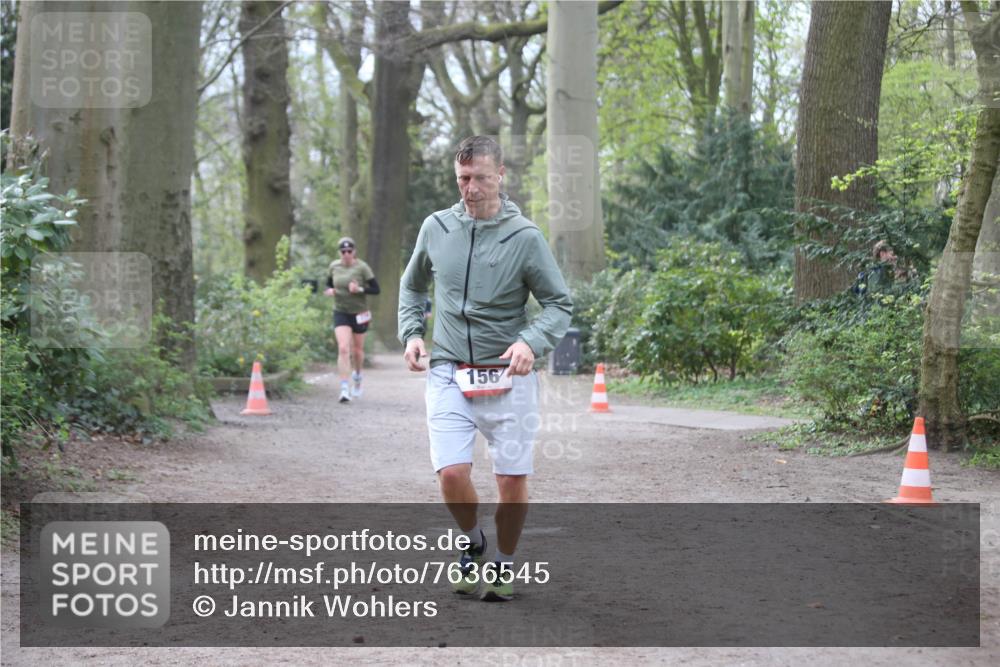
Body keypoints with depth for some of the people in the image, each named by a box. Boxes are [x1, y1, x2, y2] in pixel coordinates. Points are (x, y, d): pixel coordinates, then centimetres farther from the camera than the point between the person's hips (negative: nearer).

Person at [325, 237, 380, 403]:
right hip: (341, 313, 1)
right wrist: (330, 290, -7)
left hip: (359, 314, -1)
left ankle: (357, 375, 47)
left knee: (357, 350, 14)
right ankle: (345, 389, -17)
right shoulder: (334, 266, -1)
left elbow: (376, 289, -10)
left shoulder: (362, 267, -11)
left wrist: (360, 289, -26)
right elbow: (328, 283, 16)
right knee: (343, 349, -15)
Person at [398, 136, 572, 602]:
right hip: (448, 373, 2)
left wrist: (532, 341, -20)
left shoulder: (525, 237, -5)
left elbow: (560, 304, -2)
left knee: (513, 480, 1)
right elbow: (412, 284, 23)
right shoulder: (435, 228, 5)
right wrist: (411, 332, 7)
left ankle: (504, 563, 25)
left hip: (508, 376, -1)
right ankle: (473, 544, 18)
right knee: (452, 473, -12)